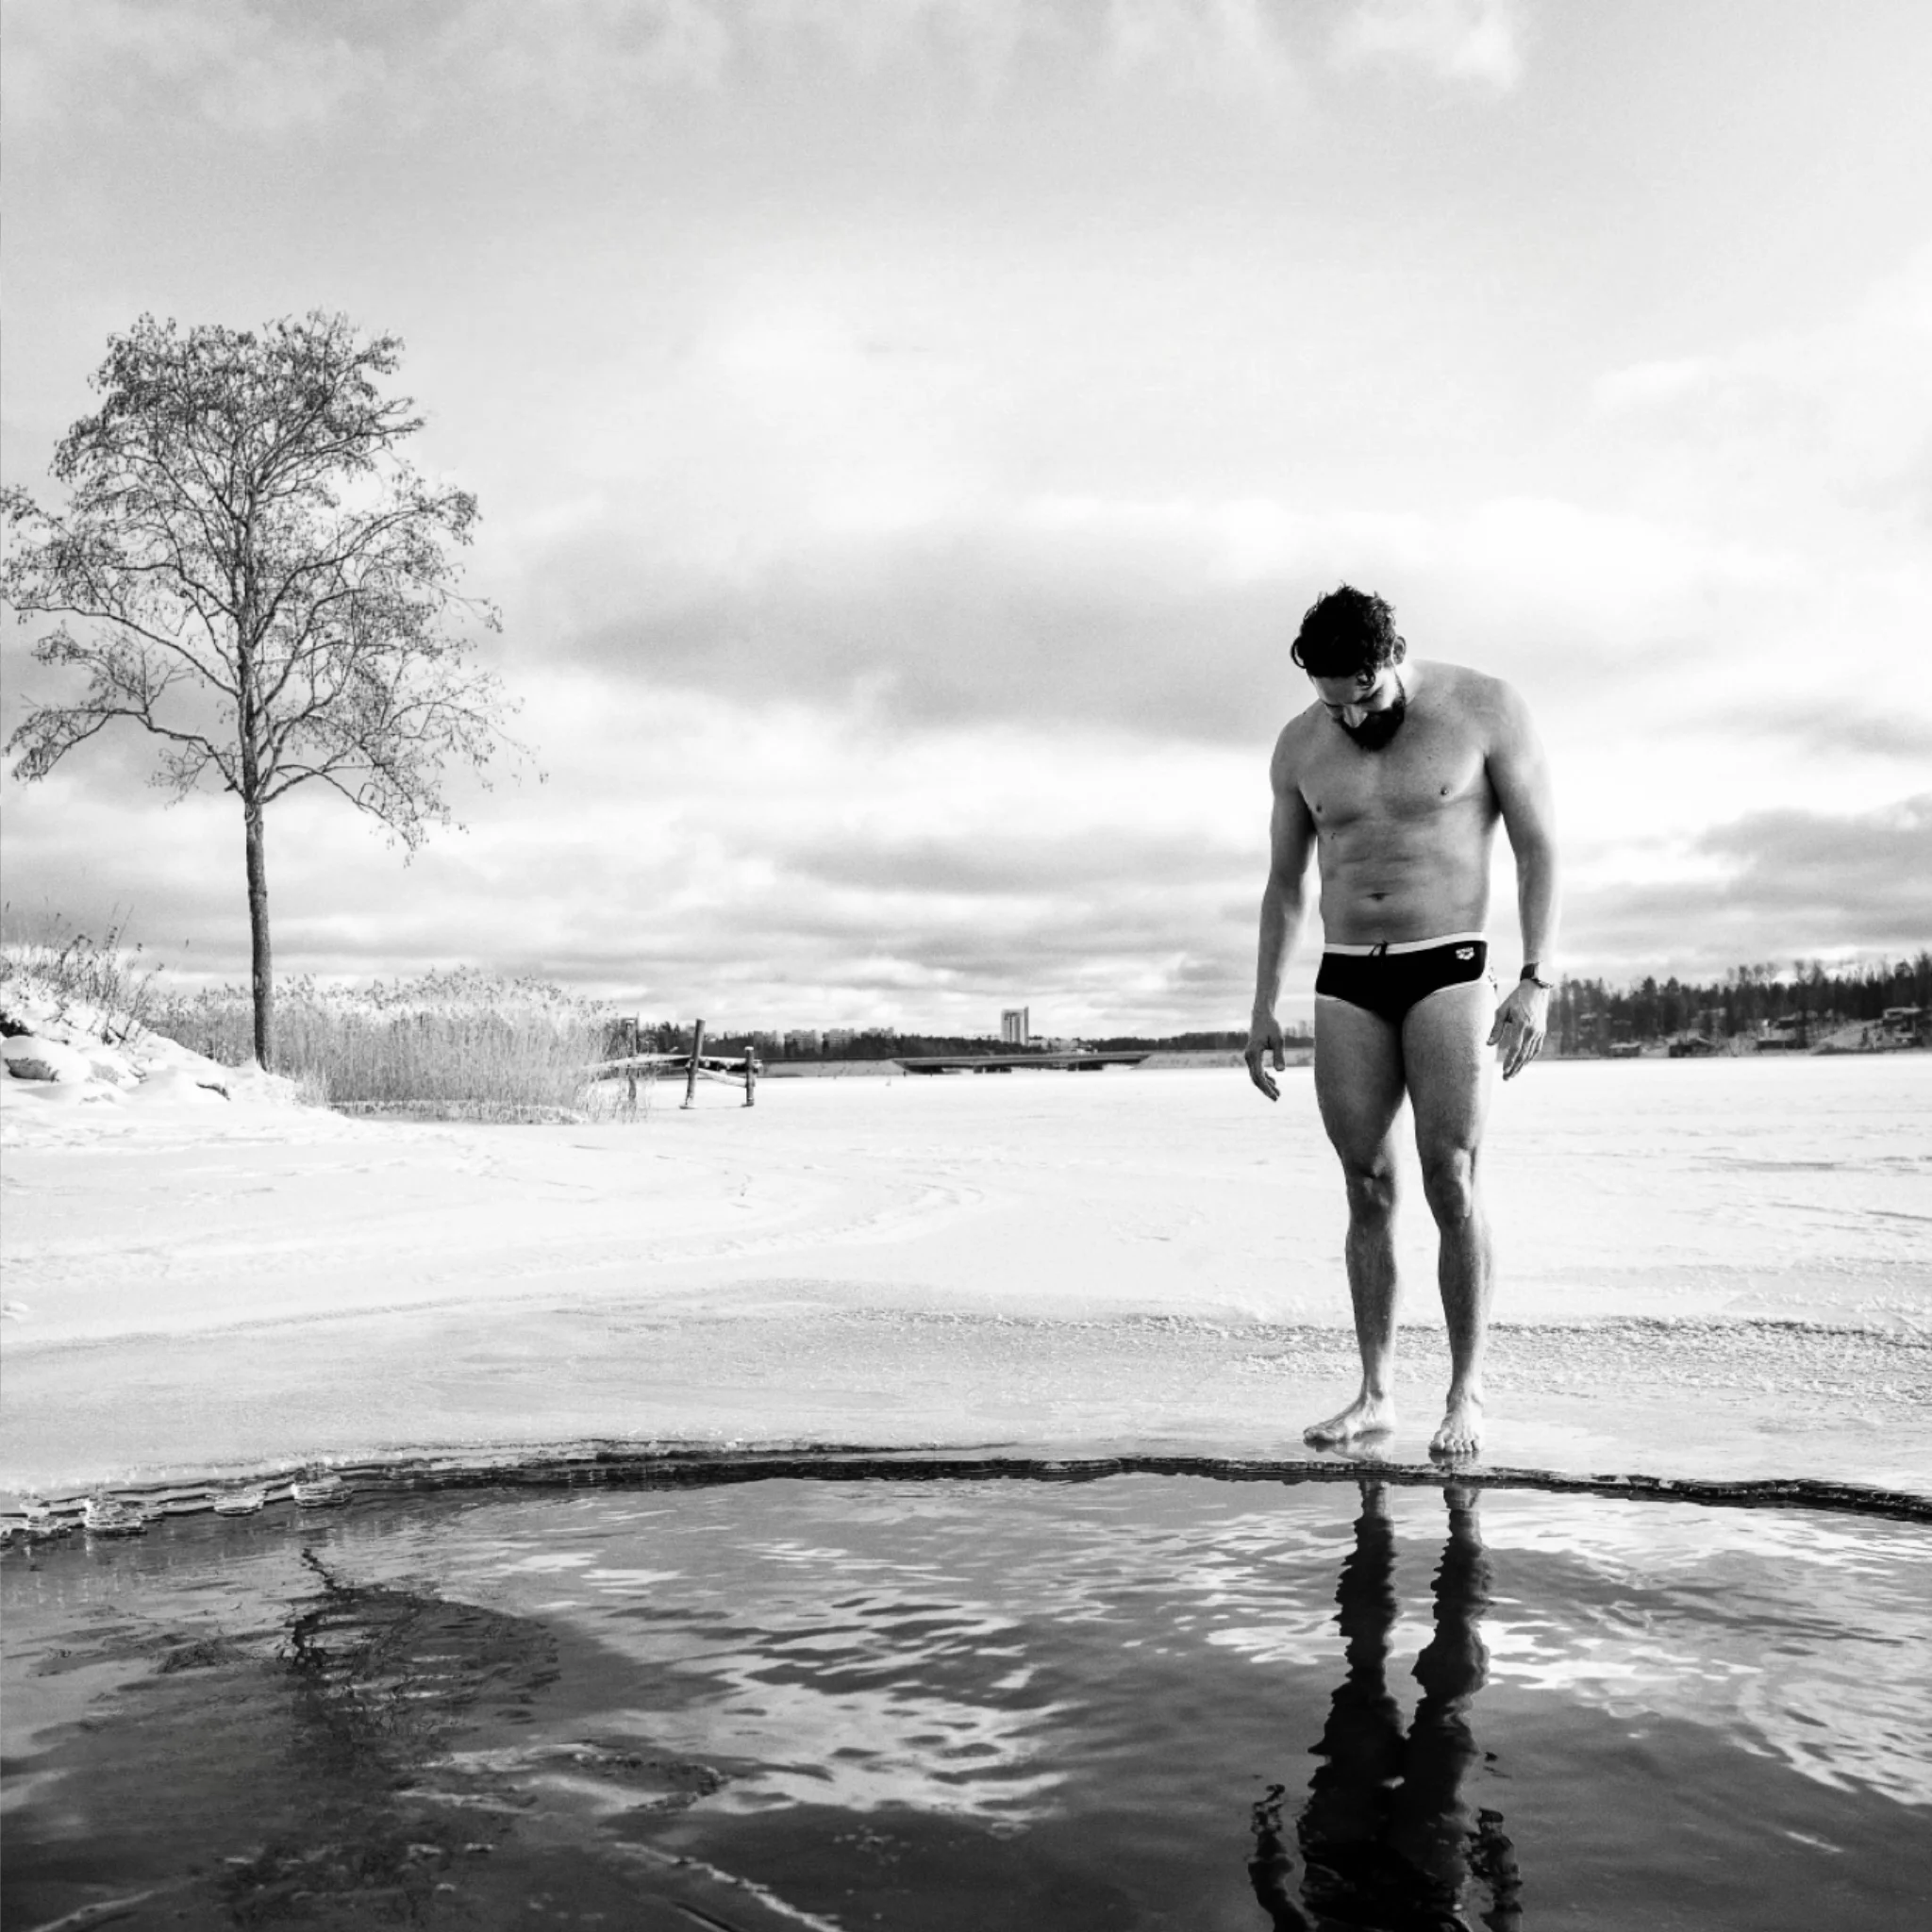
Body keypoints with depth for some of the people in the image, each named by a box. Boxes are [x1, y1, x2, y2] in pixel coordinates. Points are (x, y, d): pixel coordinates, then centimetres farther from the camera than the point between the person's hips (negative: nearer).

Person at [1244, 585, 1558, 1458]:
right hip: (1346, 983, 3)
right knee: (1368, 1192, 2)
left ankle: (1467, 1394, 1)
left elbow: (1538, 849, -3)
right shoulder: (1300, 744, 7)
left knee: (1453, 1186, -10)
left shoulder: (1485, 709, -3)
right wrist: (1263, 1009, 9)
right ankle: (1376, 1392, 9)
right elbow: (1282, 884, 14)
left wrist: (1537, 979, -13)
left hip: (1449, 971, -3)